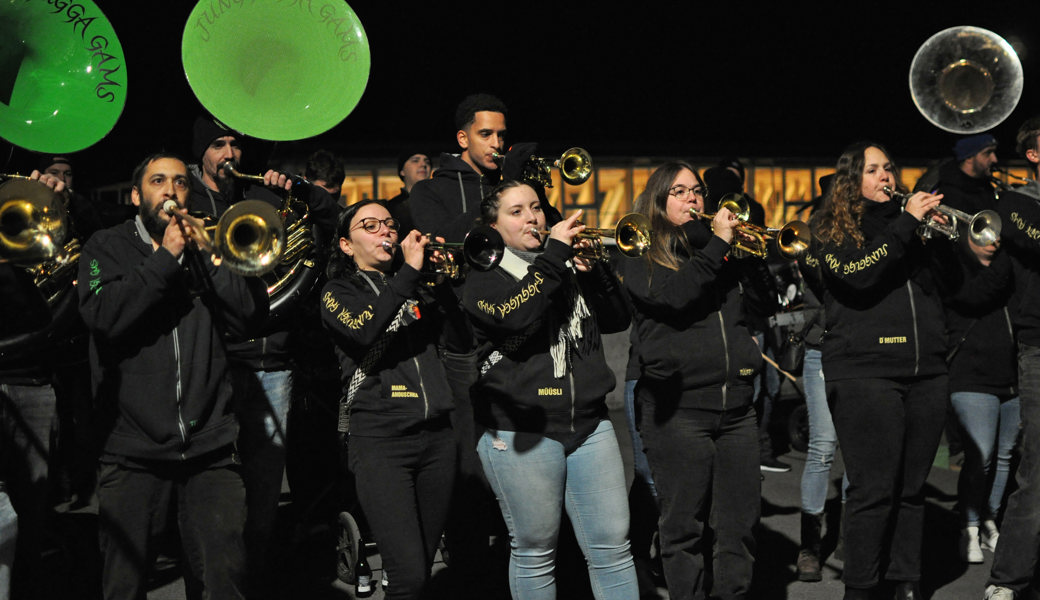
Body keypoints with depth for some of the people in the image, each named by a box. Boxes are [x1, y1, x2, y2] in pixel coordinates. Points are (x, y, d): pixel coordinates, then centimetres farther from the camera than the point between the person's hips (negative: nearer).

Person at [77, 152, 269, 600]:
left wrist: (206, 255, -7)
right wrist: (166, 257, -11)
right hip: (133, 449, -2)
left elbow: (251, 316, 0)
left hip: (209, 447, 2)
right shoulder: (107, 247, 7)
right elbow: (103, 318, -13)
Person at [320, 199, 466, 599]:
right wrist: (410, 271, -16)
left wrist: (440, 279, -6)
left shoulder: (416, 287, 19)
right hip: (379, 437, -5)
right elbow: (363, 330, -18)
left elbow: (459, 338, 6)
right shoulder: (339, 292, 5)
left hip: (436, 433, 5)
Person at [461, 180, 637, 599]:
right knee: (535, 552, 3)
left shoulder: (567, 266, 17)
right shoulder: (484, 277, 1)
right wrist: (555, 253, -15)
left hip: (588, 423, 4)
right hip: (521, 431, -4)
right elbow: (515, 317, -19)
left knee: (613, 546, 2)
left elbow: (617, 320, 10)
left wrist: (593, 270, -6)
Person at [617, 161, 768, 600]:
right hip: (679, 406, -4)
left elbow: (764, 296, 13)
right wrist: (717, 243, -9)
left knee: (740, 525, 6)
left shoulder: (715, 246, 17)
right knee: (684, 528, 0)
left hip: (736, 405, 5)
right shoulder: (640, 255, 4)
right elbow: (674, 295, -15)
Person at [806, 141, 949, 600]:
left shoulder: (907, 217, 18)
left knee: (911, 488, 8)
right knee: (873, 490, -7)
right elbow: (858, 274, -14)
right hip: (864, 369, -5)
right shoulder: (833, 227, 5)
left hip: (925, 370, 5)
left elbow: (953, 286, 16)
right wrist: (907, 224, -13)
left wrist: (942, 233, 0)